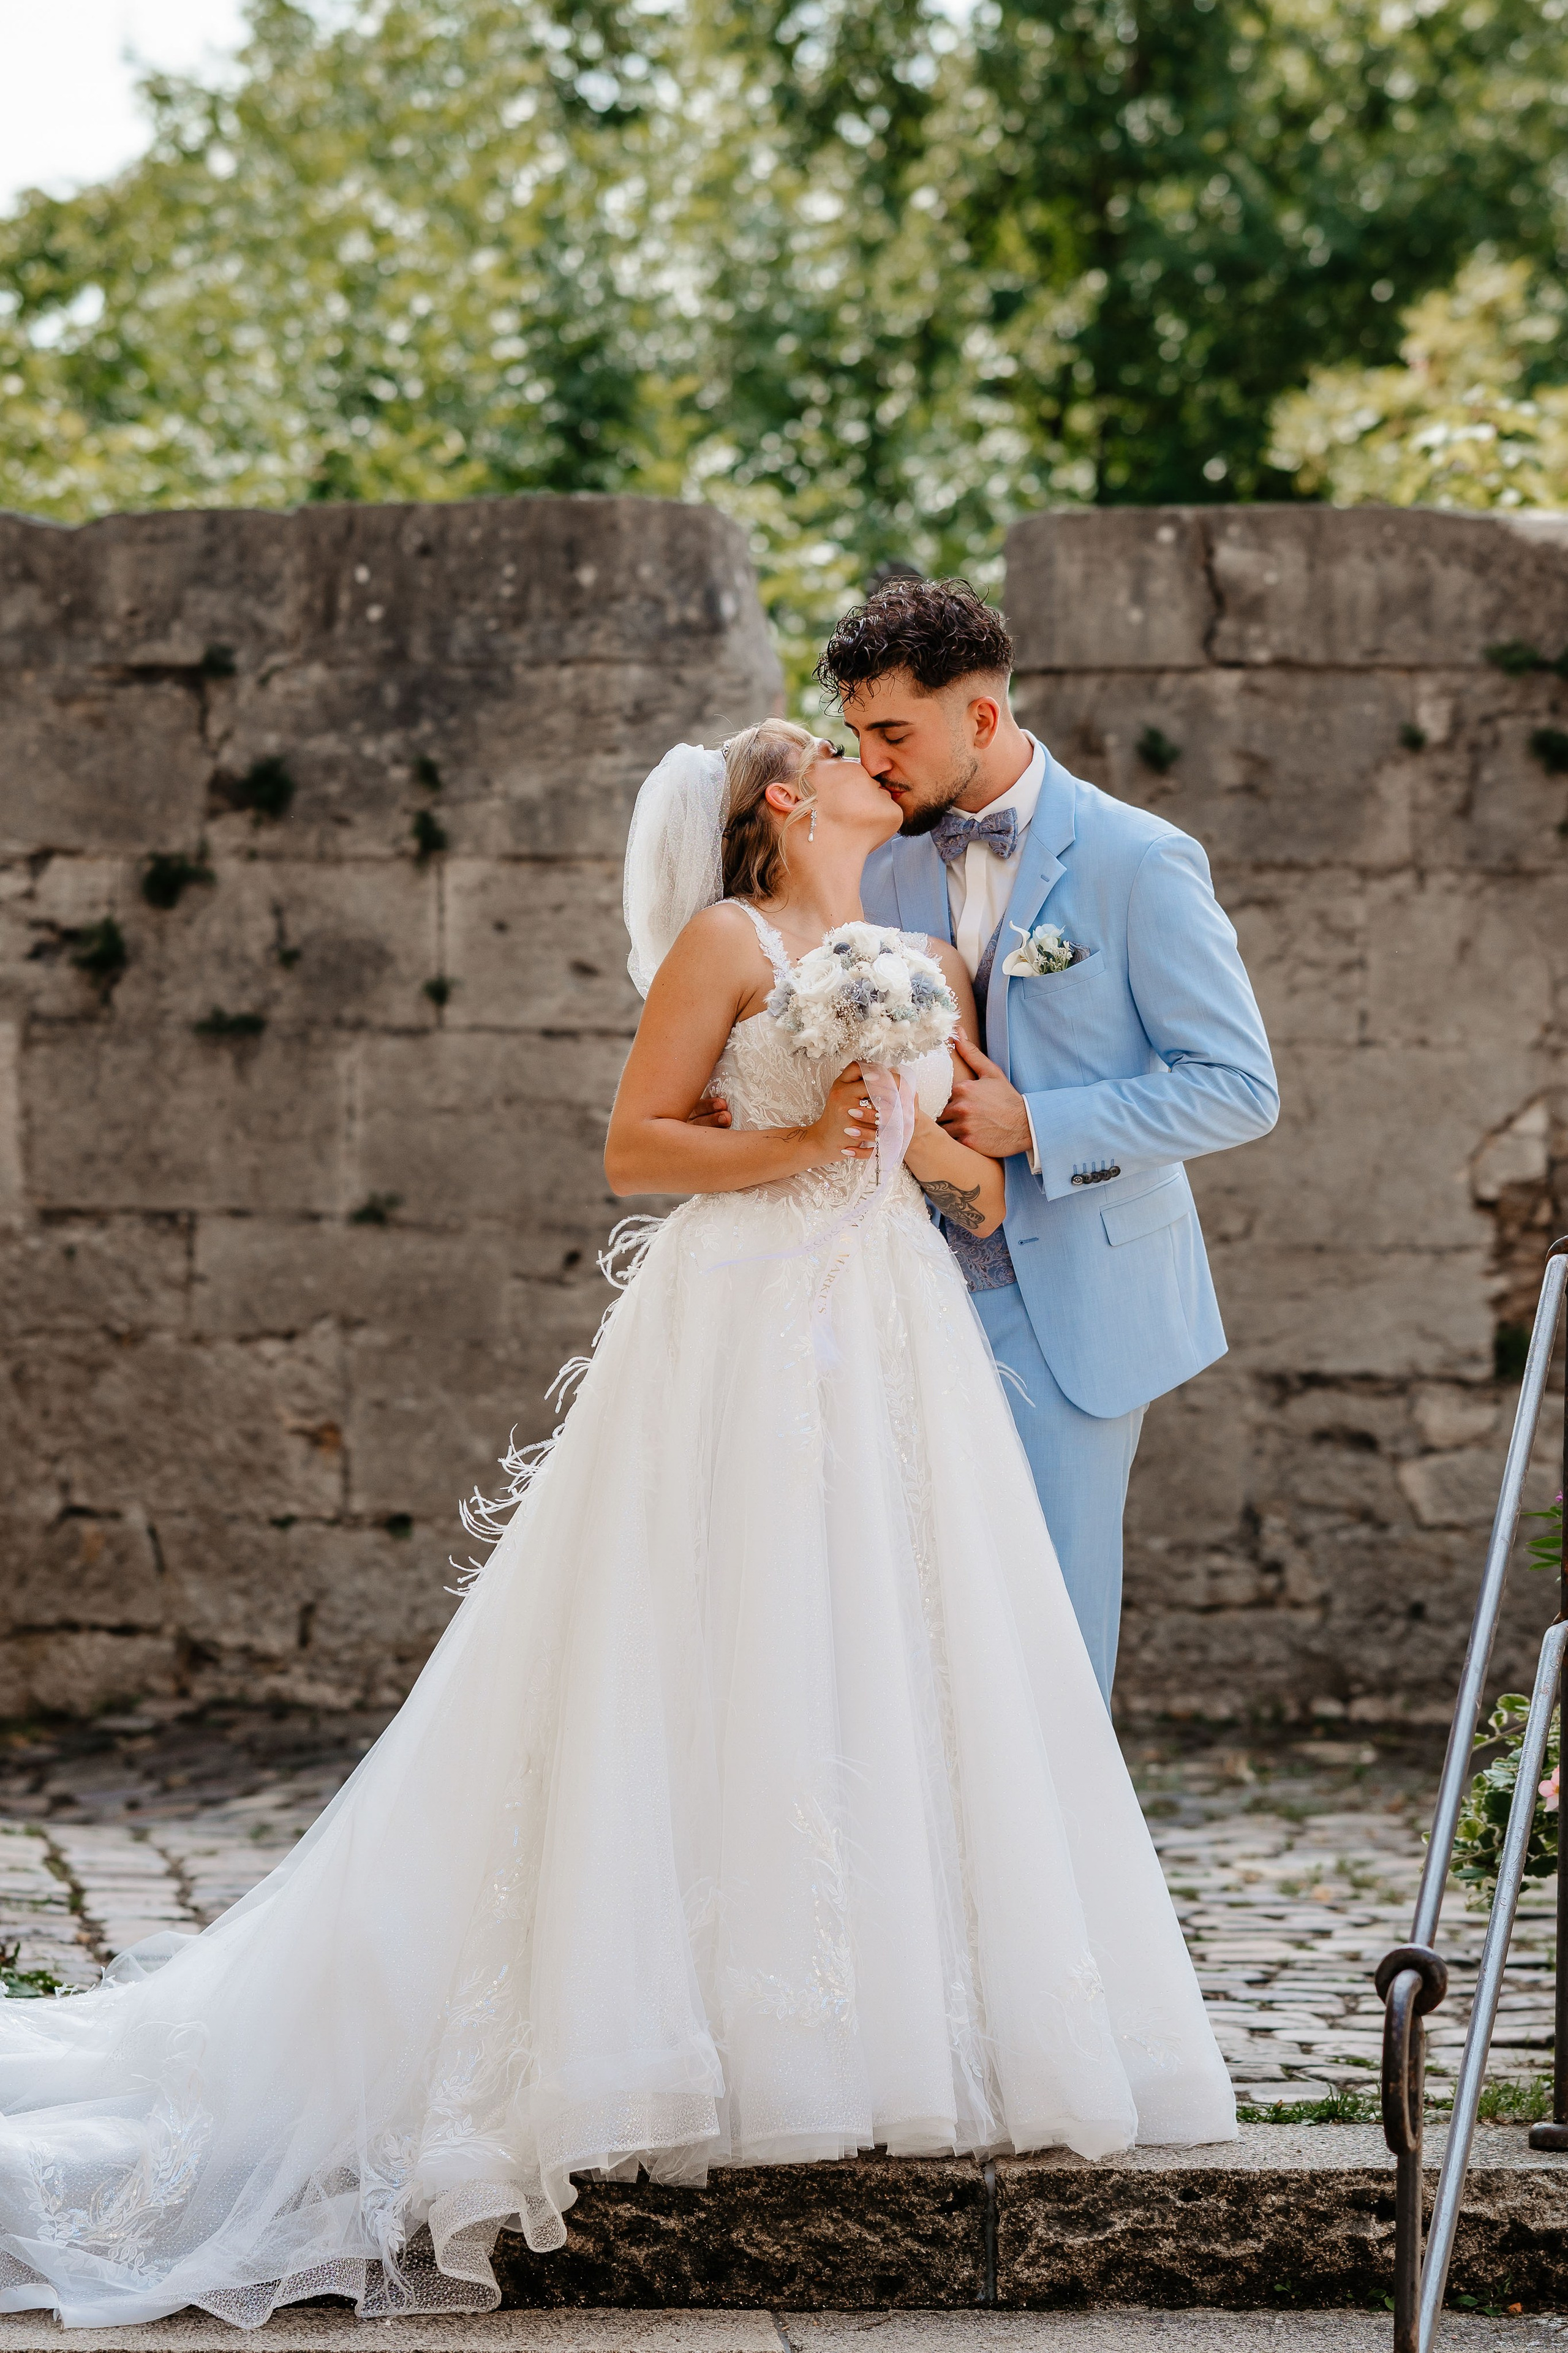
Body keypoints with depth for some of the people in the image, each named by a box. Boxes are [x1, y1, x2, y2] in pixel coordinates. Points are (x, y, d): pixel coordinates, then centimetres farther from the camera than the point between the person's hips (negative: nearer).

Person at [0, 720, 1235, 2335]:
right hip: (740, 1337, -6)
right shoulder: (726, 943, 0)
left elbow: (991, 1191, 18)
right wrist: (798, 1145, -14)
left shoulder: (930, 965, 18)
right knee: (722, 1684, -8)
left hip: (899, 1347, 6)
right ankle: (727, 2034, -4)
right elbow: (632, 1146, -4)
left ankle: (906, 2029, 6)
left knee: (892, 1681, 2)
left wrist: (937, 1152, -3)